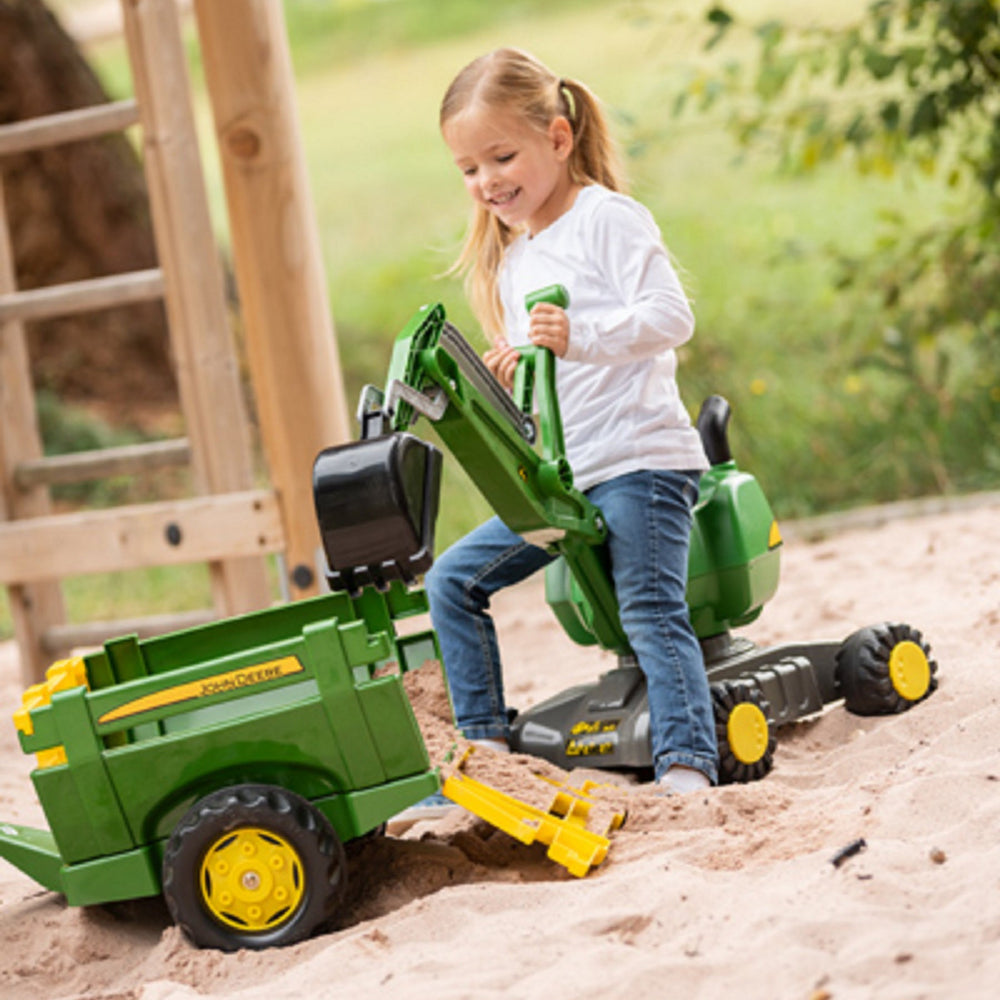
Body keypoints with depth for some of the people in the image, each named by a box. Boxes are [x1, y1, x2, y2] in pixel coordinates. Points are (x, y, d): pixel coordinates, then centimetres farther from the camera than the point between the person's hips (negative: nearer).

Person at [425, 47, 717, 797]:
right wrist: (509, 376, 1)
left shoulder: (607, 218, -6)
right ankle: (487, 741, 10)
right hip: (560, 477, 8)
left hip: (641, 459, -8)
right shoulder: (509, 262, 18)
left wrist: (578, 335, -30)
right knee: (453, 581, 5)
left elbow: (672, 317, -17)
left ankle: (687, 765, -19)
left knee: (650, 610, -18)